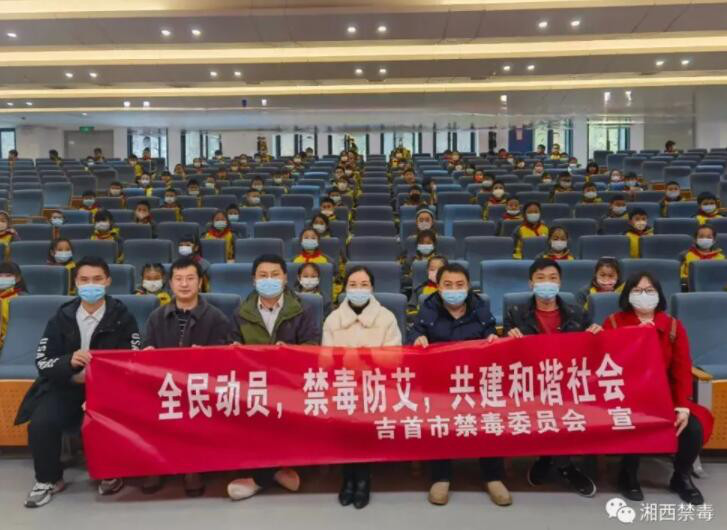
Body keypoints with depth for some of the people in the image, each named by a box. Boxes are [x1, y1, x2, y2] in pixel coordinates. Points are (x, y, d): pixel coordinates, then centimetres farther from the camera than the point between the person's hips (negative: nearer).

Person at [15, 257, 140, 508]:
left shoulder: (122, 317, -2)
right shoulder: (62, 317, 4)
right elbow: (42, 361, 1)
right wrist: (69, 362, -21)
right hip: (65, 385, 2)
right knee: (41, 423, -23)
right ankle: (48, 480, 6)